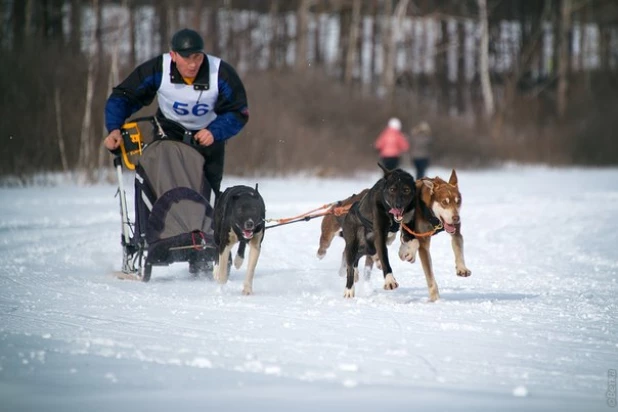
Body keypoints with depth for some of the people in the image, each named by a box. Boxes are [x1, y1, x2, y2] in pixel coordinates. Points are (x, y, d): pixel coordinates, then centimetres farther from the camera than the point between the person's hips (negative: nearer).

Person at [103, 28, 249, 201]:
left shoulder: (222, 73, -27)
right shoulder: (156, 69, -26)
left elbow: (238, 112, -18)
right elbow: (122, 97, -18)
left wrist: (215, 132, -35)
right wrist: (114, 128, -34)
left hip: (209, 134, 0)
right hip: (170, 133, 0)